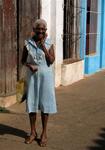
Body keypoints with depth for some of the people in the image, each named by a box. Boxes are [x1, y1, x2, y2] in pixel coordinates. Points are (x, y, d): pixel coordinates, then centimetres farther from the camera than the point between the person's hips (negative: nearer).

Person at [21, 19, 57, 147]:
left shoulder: (49, 44, -4)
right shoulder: (28, 43, -1)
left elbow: (51, 61, -10)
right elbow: (23, 60, 5)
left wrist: (43, 46, -16)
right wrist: (29, 65, -15)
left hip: (46, 76, -1)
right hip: (32, 76, 1)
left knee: (45, 103, 5)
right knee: (31, 103, 7)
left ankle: (44, 133, 17)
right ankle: (33, 132, 22)